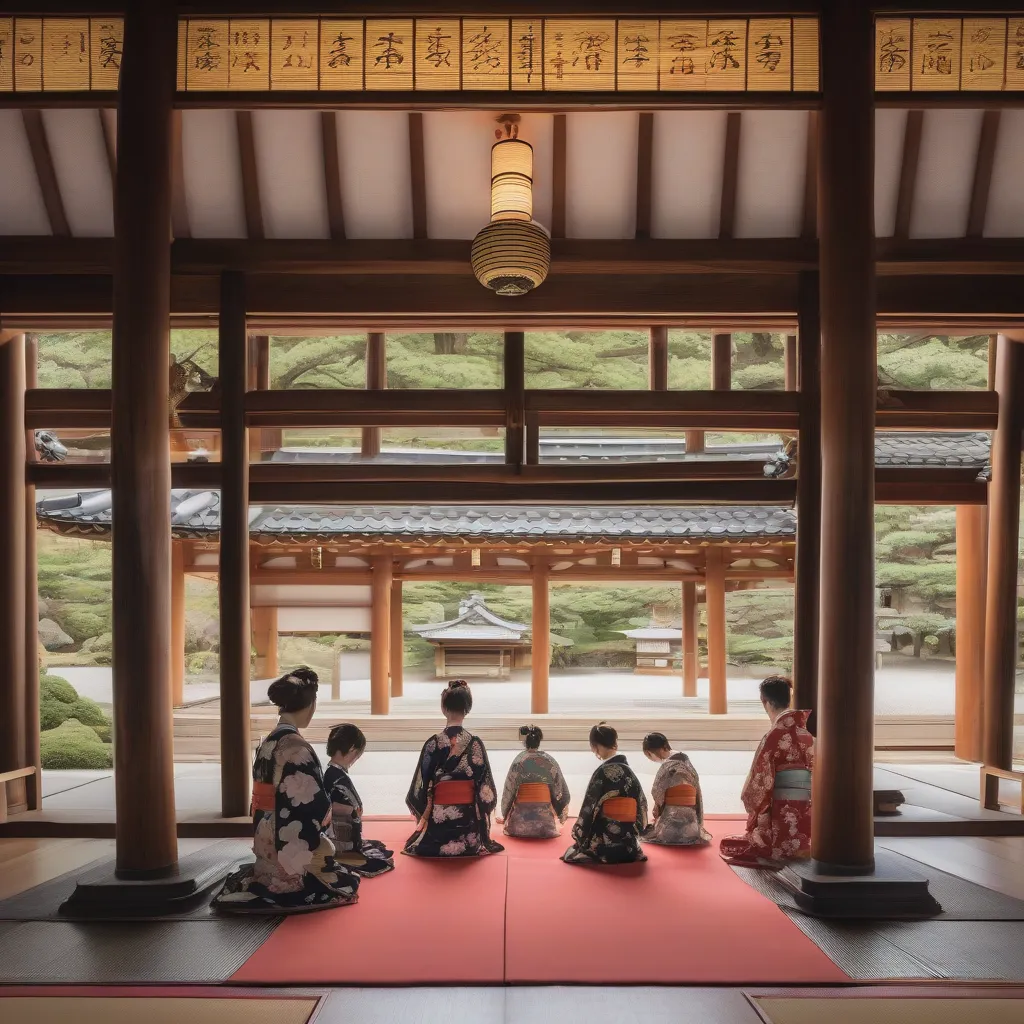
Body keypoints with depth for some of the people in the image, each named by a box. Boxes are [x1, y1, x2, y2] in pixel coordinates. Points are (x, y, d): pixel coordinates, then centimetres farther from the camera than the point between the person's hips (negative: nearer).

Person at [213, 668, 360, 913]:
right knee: (348, 882, 6)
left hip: (269, 848, 9)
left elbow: (267, 798, 11)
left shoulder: (268, 743, 6)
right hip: (293, 849, -9)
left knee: (341, 874, 18)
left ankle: (254, 884, 10)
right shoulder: (296, 748, -21)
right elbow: (312, 805, -19)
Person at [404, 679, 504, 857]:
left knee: (415, 842, 27)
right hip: (468, 819, 2)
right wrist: (481, 819, 8)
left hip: (439, 819, -1)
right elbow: (485, 790, -5)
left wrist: (423, 816, 10)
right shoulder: (475, 743, -8)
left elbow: (422, 787, -6)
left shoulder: (433, 744, -12)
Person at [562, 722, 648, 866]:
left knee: (573, 851, 19)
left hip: (605, 842, -6)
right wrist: (633, 832, 18)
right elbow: (641, 807, 9)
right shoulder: (629, 771, 5)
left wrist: (578, 835, 2)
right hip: (627, 842, 6)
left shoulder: (603, 772, -14)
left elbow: (590, 808, -11)